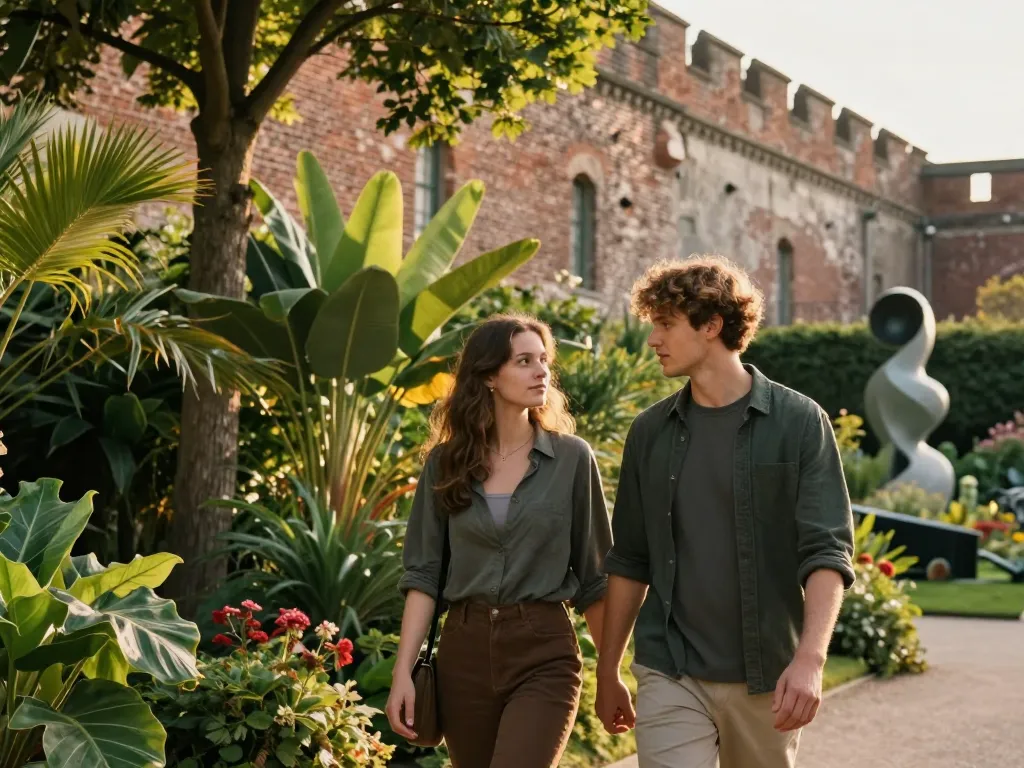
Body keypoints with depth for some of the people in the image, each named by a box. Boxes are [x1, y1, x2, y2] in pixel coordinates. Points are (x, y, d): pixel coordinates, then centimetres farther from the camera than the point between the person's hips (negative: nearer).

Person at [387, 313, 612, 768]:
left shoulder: (572, 459, 0)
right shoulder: (445, 461, 4)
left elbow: (593, 576, 5)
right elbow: (423, 573, 4)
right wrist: (403, 672, -4)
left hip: (544, 654, -3)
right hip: (464, 652, 3)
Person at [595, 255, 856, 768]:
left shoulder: (799, 423, -3)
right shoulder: (650, 432, 7)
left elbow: (827, 552, -10)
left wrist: (809, 658, -24)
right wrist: (607, 672, 13)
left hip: (766, 678, -2)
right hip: (670, 676, 2)